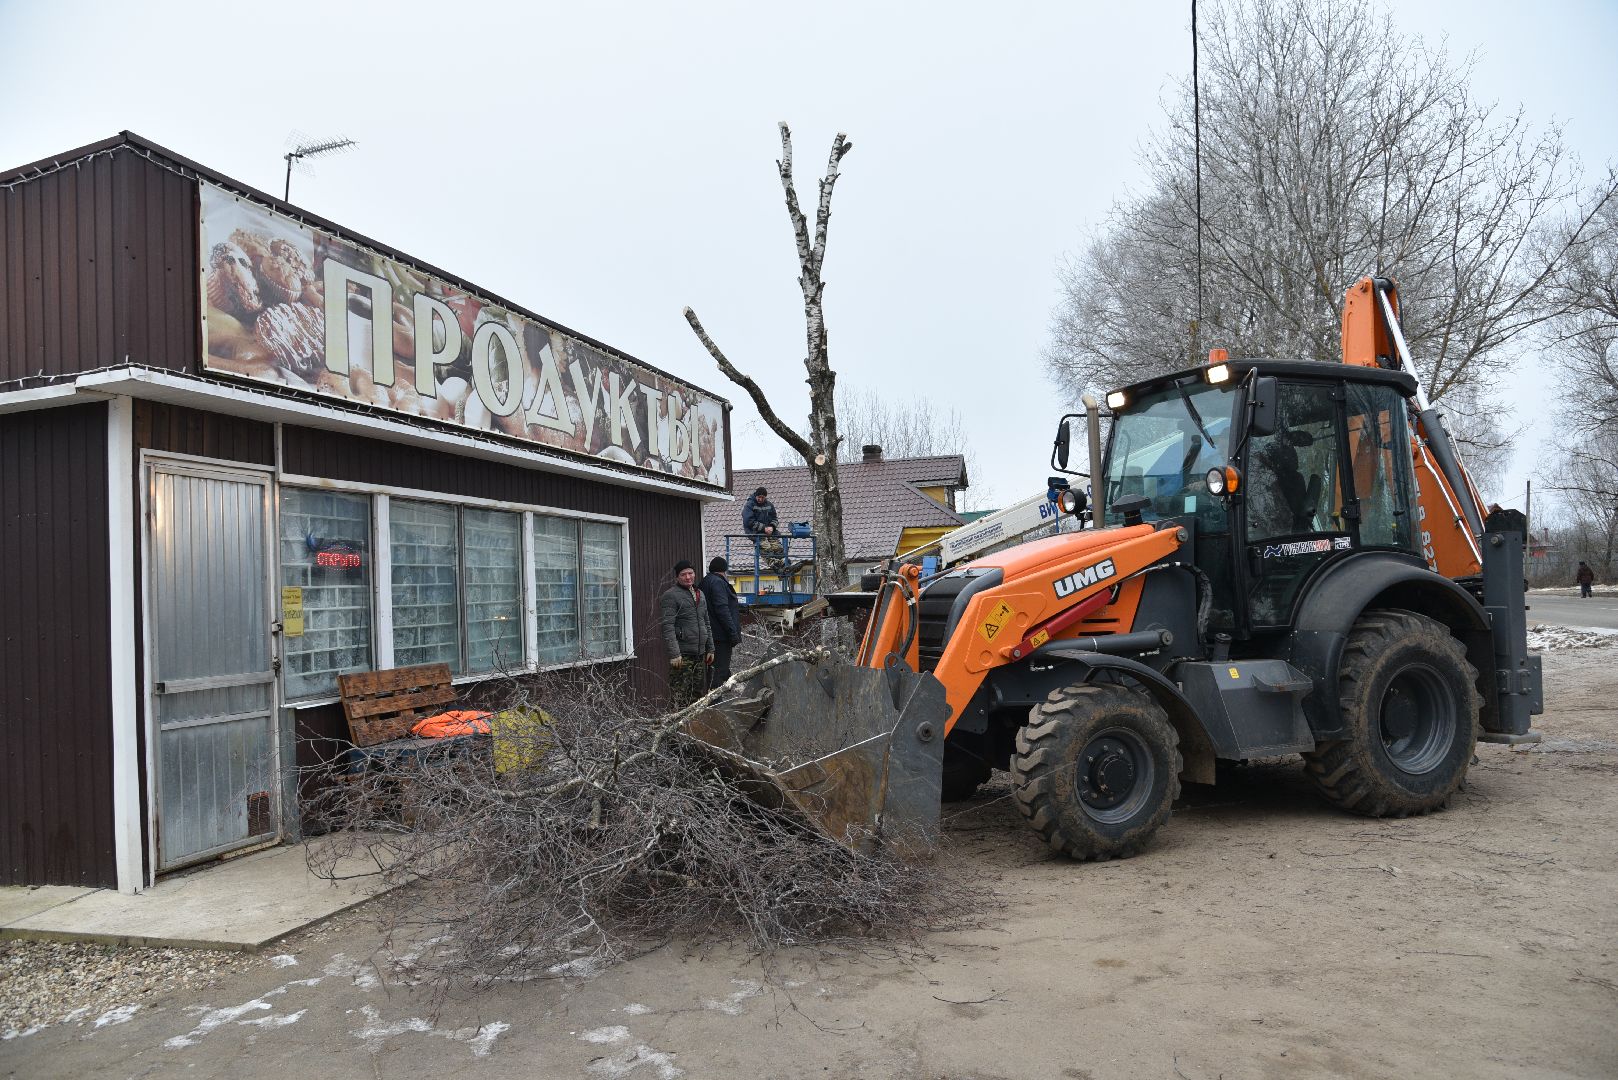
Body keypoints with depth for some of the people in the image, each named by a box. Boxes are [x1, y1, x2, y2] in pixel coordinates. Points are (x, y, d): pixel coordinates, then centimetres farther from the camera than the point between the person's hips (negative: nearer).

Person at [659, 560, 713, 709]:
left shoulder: (699, 594, 17)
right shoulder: (671, 596, -8)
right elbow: (668, 627, -15)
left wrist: (710, 648, 18)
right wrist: (674, 653, -21)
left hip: (700, 653, 8)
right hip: (682, 654, -8)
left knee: (697, 694, 13)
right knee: (679, 697, -9)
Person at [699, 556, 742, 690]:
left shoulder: (705, 582, 21)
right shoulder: (718, 583, -10)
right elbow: (722, 609, -19)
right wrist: (733, 632, -19)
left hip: (711, 635, 10)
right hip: (721, 636, -10)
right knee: (720, 670, -11)